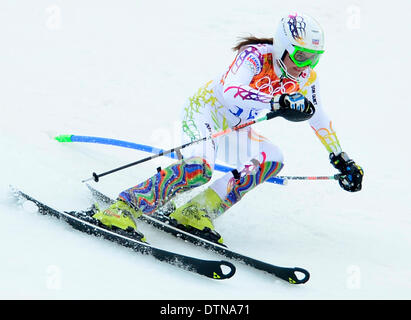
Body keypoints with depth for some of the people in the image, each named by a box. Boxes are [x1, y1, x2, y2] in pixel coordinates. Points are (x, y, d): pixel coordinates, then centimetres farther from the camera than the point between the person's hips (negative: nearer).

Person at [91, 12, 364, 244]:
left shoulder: (306, 77, -7)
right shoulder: (255, 56, -27)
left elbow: (318, 118, 10)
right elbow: (230, 90, -46)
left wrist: (341, 159, 15)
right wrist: (278, 102, -54)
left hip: (235, 129, 8)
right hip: (205, 110, -8)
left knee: (272, 159, -15)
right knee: (198, 169, -33)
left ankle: (197, 213, -14)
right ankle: (123, 208, -29)